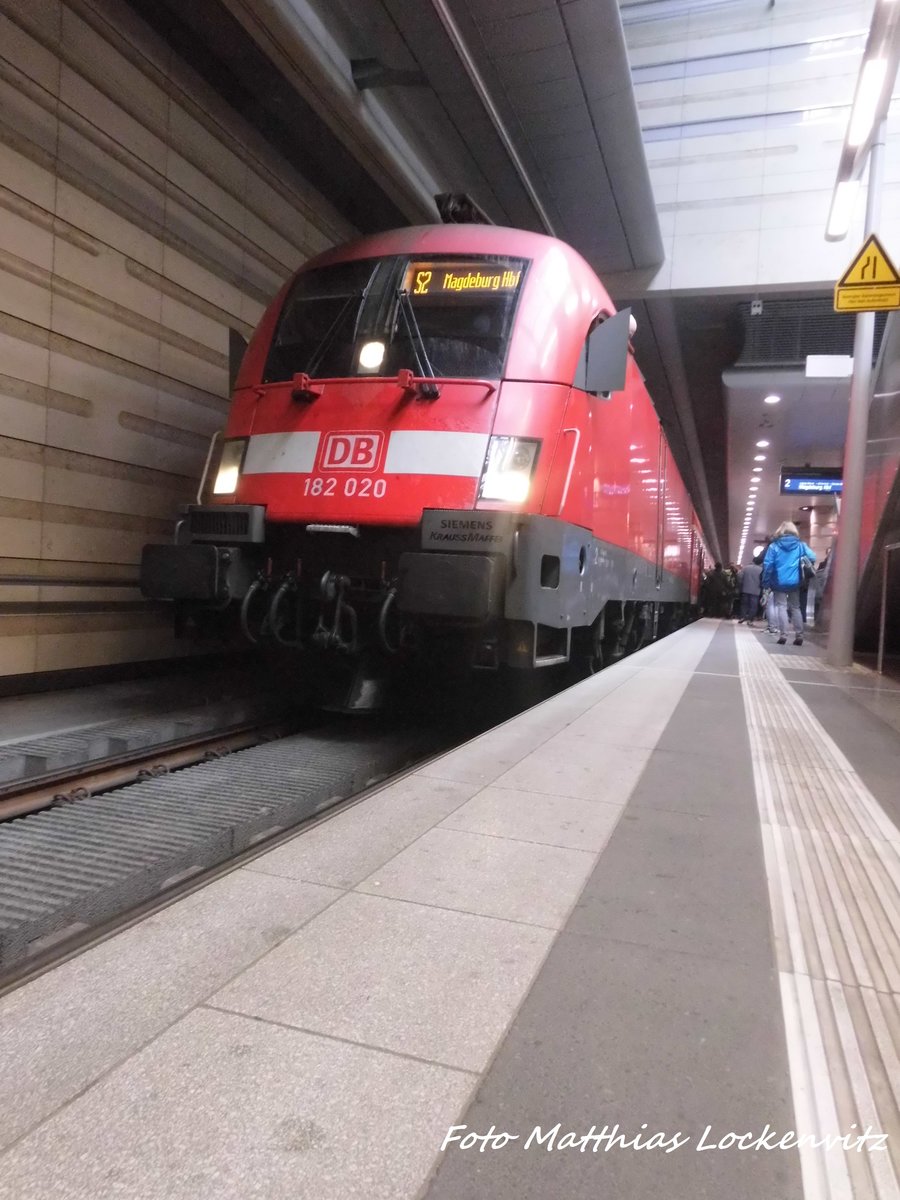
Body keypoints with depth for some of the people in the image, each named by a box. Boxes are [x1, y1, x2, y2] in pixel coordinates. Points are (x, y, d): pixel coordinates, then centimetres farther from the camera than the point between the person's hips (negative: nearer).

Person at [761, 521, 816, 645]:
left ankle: (783, 635, -8)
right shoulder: (801, 545, 3)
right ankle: (799, 636, 6)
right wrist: (802, 563, 15)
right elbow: (812, 558, -5)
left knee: (781, 607, 1)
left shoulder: (774, 546, -2)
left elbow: (767, 565, -7)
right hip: (795, 582, 2)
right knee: (796, 608, 10)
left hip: (779, 582, -2)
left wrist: (766, 582, -4)